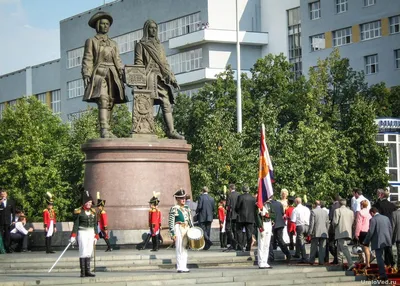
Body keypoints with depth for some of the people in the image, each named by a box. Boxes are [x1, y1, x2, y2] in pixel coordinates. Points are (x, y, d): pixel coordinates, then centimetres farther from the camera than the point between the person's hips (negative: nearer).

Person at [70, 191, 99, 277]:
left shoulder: (93, 212, 11)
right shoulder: (78, 211, -6)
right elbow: (76, 225, -8)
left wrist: (96, 236, 12)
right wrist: (73, 236, -14)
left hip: (91, 233, 6)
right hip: (82, 232, -6)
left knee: (89, 252, 7)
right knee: (83, 252, -7)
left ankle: (87, 271, 12)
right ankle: (82, 272, -5)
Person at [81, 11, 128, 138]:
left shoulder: (113, 44, 24)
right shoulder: (91, 41, 11)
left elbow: (118, 61, 19)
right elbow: (87, 60, 3)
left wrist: (122, 74, 4)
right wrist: (86, 75, -10)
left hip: (112, 75, 5)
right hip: (98, 74, -5)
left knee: (110, 103, 0)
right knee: (103, 101, -21)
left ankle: (107, 132, 3)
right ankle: (104, 130, -31)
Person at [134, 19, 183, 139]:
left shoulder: (159, 45, 26)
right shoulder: (141, 45, 10)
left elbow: (165, 63, 24)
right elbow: (138, 62, 0)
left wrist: (172, 79, 15)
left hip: (161, 77, 5)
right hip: (149, 76, -5)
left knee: (167, 104, -6)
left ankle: (171, 131, -12)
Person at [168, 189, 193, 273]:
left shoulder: (186, 208, 14)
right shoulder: (174, 209, -7)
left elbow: (190, 221, 21)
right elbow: (171, 222, -11)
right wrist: (173, 234, -15)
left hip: (186, 230, 7)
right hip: (178, 229, -7)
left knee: (185, 248, 9)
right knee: (179, 249, -7)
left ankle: (184, 267, 13)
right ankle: (179, 268, -5)